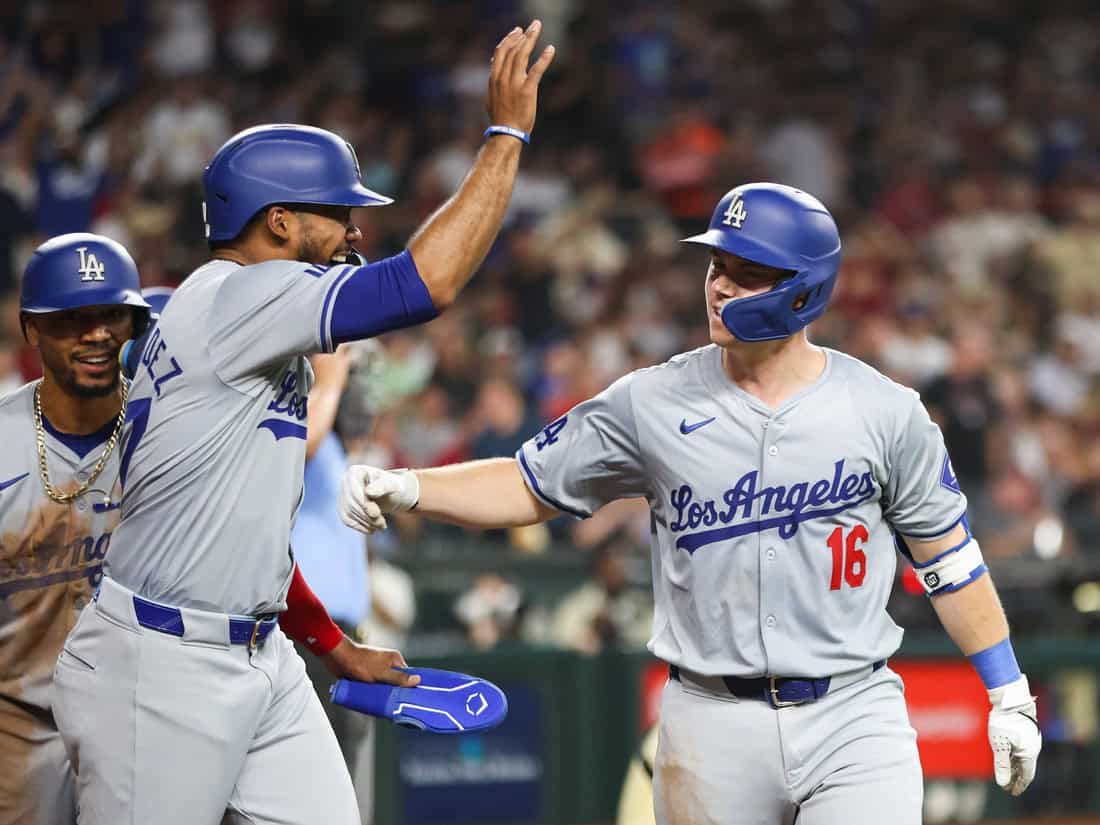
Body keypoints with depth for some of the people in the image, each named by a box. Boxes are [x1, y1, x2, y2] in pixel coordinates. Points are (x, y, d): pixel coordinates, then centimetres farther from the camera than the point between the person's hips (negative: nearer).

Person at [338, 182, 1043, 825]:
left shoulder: (884, 412, 0)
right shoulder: (654, 403, 1)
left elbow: (948, 556, 7)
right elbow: (529, 487, 8)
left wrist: (1010, 696, 8)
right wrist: (406, 488, -7)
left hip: (853, 718, -1)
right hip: (713, 723, 1)